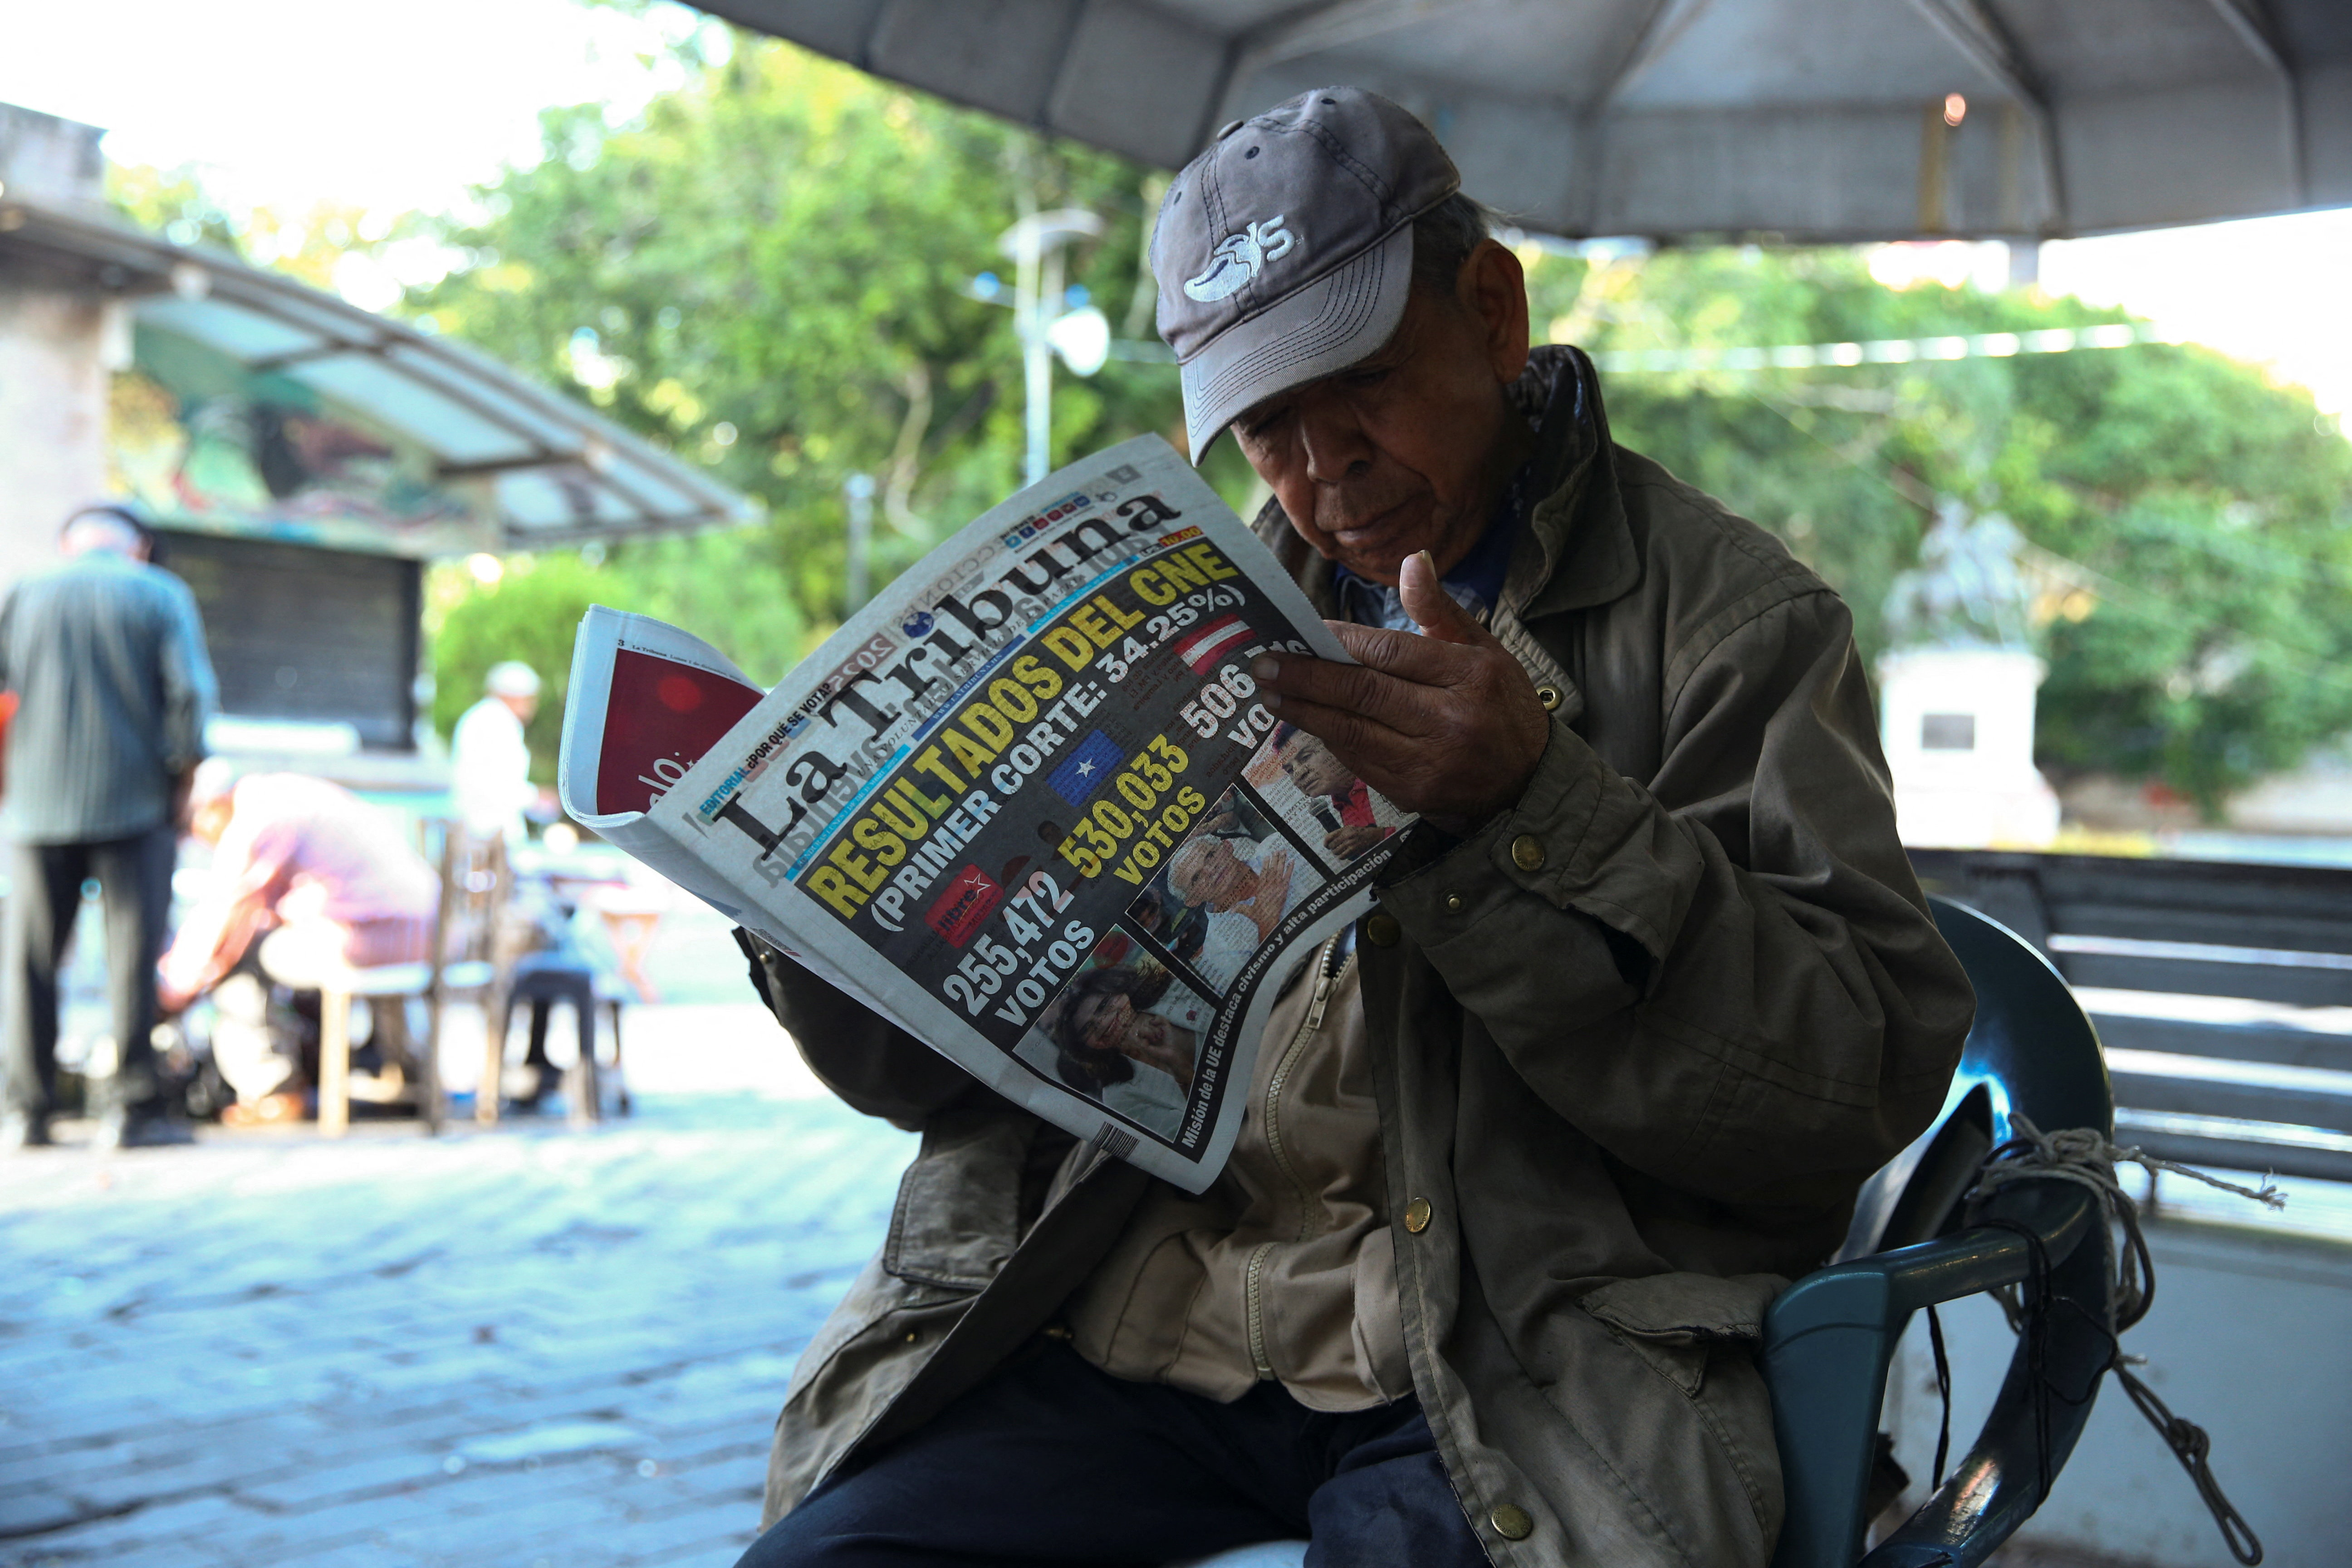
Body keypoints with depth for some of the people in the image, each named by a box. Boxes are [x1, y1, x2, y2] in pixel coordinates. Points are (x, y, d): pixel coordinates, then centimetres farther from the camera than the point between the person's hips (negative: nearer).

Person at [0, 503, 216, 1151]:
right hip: (136, 803, -2)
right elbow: (191, 693, -7)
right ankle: (128, 1107, -2)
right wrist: (183, 783, 2)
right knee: (133, 957, 0)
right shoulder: (164, 596, 3)